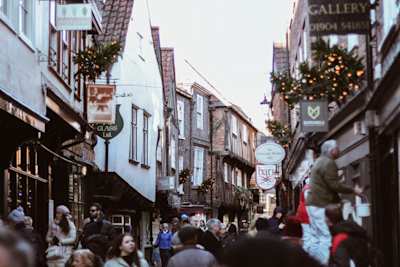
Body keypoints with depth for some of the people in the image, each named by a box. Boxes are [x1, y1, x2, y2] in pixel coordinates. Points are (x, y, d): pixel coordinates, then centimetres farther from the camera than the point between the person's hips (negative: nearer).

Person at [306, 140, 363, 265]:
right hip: (321, 205, -11)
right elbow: (335, 185, -18)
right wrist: (353, 190, -9)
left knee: (316, 237, 12)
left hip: (314, 204, 11)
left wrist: (338, 200, 24)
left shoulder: (320, 161, 19)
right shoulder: (329, 163, -14)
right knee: (326, 238, -13)